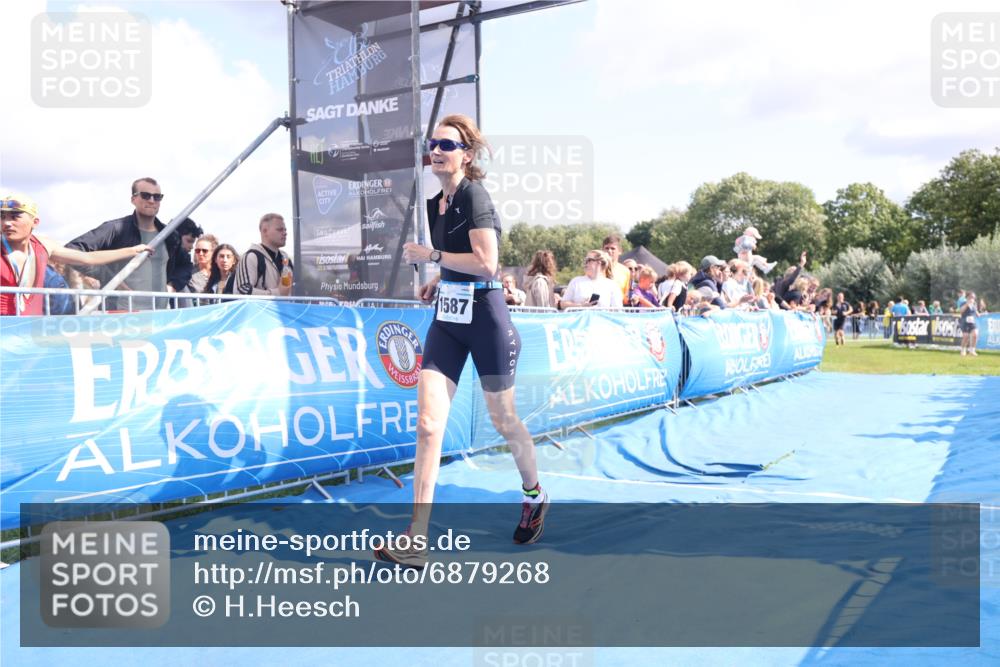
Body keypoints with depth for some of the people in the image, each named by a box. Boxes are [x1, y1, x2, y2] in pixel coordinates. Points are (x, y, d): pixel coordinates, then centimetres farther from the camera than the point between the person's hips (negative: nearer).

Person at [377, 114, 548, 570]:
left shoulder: (474, 194, -11)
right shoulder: (434, 204, 12)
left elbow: (486, 264, -21)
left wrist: (431, 256, -16)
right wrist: (437, 282, 12)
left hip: (485, 318, -7)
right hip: (446, 319, 7)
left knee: (502, 419, 9)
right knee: (427, 422, -6)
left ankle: (534, 496, 38)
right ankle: (415, 543, -5)